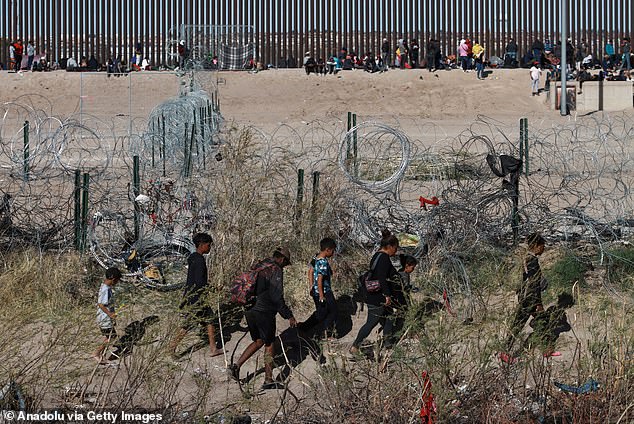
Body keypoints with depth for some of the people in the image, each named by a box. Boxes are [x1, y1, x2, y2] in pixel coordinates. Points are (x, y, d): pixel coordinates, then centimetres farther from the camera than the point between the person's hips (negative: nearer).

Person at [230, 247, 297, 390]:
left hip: (250, 312, 8)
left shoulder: (258, 267, 15)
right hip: (265, 313, -8)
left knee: (258, 341, 21)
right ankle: (268, 380, 4)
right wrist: (289, 316, -15)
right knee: (269, 344, 2)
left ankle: (237, 366, 9)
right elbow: (277, 297, -18)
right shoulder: (276, 270, -11)